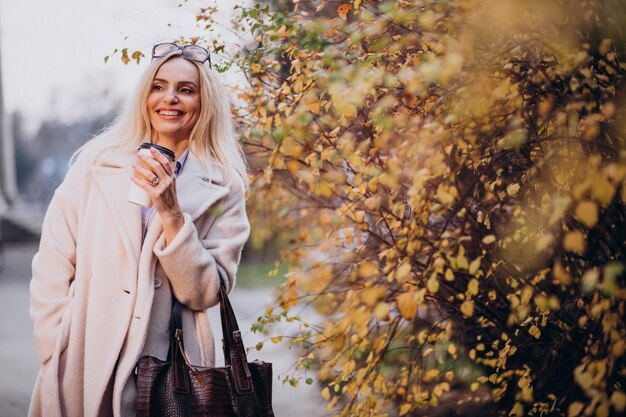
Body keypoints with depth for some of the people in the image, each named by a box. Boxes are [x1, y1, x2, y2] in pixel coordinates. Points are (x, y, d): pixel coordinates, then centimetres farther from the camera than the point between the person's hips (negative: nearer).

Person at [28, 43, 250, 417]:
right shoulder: (96, 162, 0)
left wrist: (171, 213, -16)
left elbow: (205, 293, -6)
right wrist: (58, 356, -8)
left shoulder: (222, 189, 0)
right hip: (84, 368, 0)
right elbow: (52, 269, -1)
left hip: (169, 379, 0)